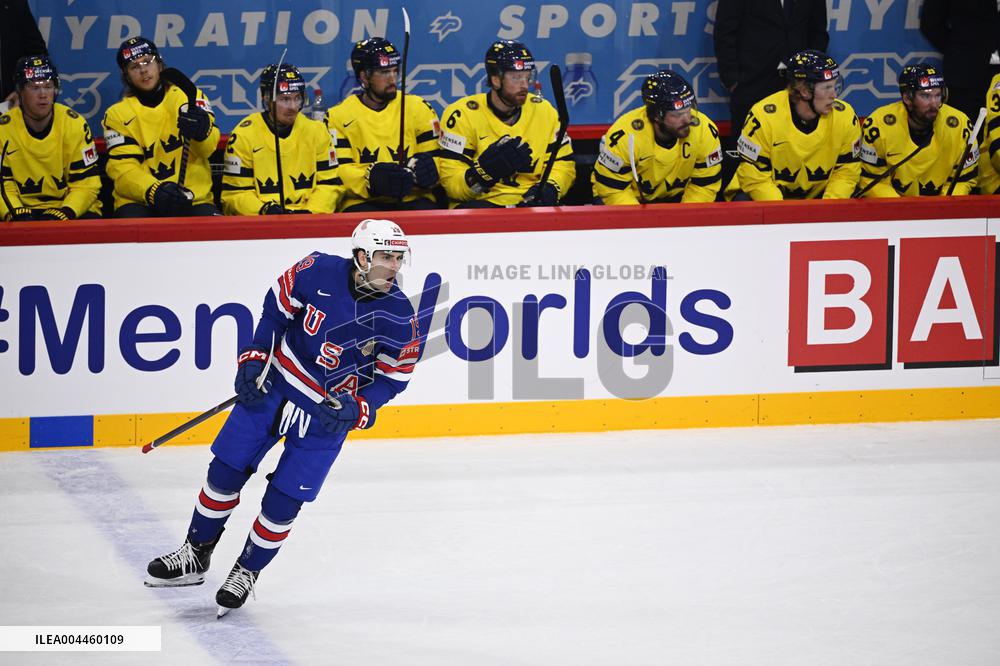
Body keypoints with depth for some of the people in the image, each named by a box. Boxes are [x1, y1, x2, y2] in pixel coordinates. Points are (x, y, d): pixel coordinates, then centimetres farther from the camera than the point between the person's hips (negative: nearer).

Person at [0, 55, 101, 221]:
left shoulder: (74, 124, -4)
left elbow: (86, 182, -4)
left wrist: (66, 212, -22)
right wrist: (16, 213, -23)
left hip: (72, 208, 1)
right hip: (25, 209, -1)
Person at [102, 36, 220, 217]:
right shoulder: (118, 114, 8)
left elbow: (208, 147, -8)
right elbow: (123, 168, -3)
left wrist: (203, 131, -34)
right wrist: (154, 191, -23)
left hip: (194, 200, 1)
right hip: (139, 201, -1)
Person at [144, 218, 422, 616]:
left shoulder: (399, 317, -16)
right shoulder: (318, 272, -18)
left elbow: (394, 376, -4)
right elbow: (277, 307, 0)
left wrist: (357, 410, -18)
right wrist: (254, 359, -6)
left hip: (327, 412, -1)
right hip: (273, 386, 1)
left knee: (282, 503, -3)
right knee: (225, 472, 5)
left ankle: (247, 572, 20)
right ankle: (195, 556, 23)